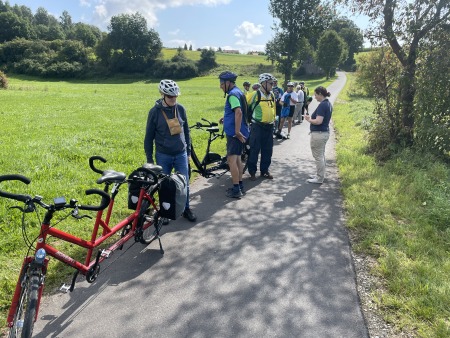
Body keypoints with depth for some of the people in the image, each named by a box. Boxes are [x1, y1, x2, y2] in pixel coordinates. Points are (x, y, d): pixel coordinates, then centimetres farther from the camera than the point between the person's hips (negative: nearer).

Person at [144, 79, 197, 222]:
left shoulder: (180, 109, 0)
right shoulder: (155, 111, -8)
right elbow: (149, 137, -3)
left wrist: (188, 152, 11)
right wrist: (149, 159, -2)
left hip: (181, 154, 2)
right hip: (163, 156, -2)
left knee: (185, 183, 6)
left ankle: (186, 209, 26)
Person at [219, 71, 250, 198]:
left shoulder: (233, 94, -15)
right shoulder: (238, 92, 16)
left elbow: (238, 112, -29)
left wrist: (237, 132, -29)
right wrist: (226, 118, 29)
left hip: (235, 133, -10)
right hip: (240, 132, 10)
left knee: (231, 160, -8)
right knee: (237, 159, 16)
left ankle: (236, 189, -4)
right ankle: (240, 186, 24)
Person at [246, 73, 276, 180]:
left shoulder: (272, 95, 8)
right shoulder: (255, 94, -11)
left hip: (269, 126, 6)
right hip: (257, 126, -6)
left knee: (267, 150, 11)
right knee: (254, 149, -1)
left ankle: (265, 170, 23)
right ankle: (252, 171, 11)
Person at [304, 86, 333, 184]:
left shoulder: (322, 105, -20)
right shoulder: (328, 104, 10)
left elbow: (318, 121, -26)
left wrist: (309, 119, -10)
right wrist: (311, 117, 13)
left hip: (318, 134, -10)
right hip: (325, 132, 10)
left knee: (318, 156, -1)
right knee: (321, 155, 19)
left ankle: (319, 178, 7)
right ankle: (319, 174, 31)